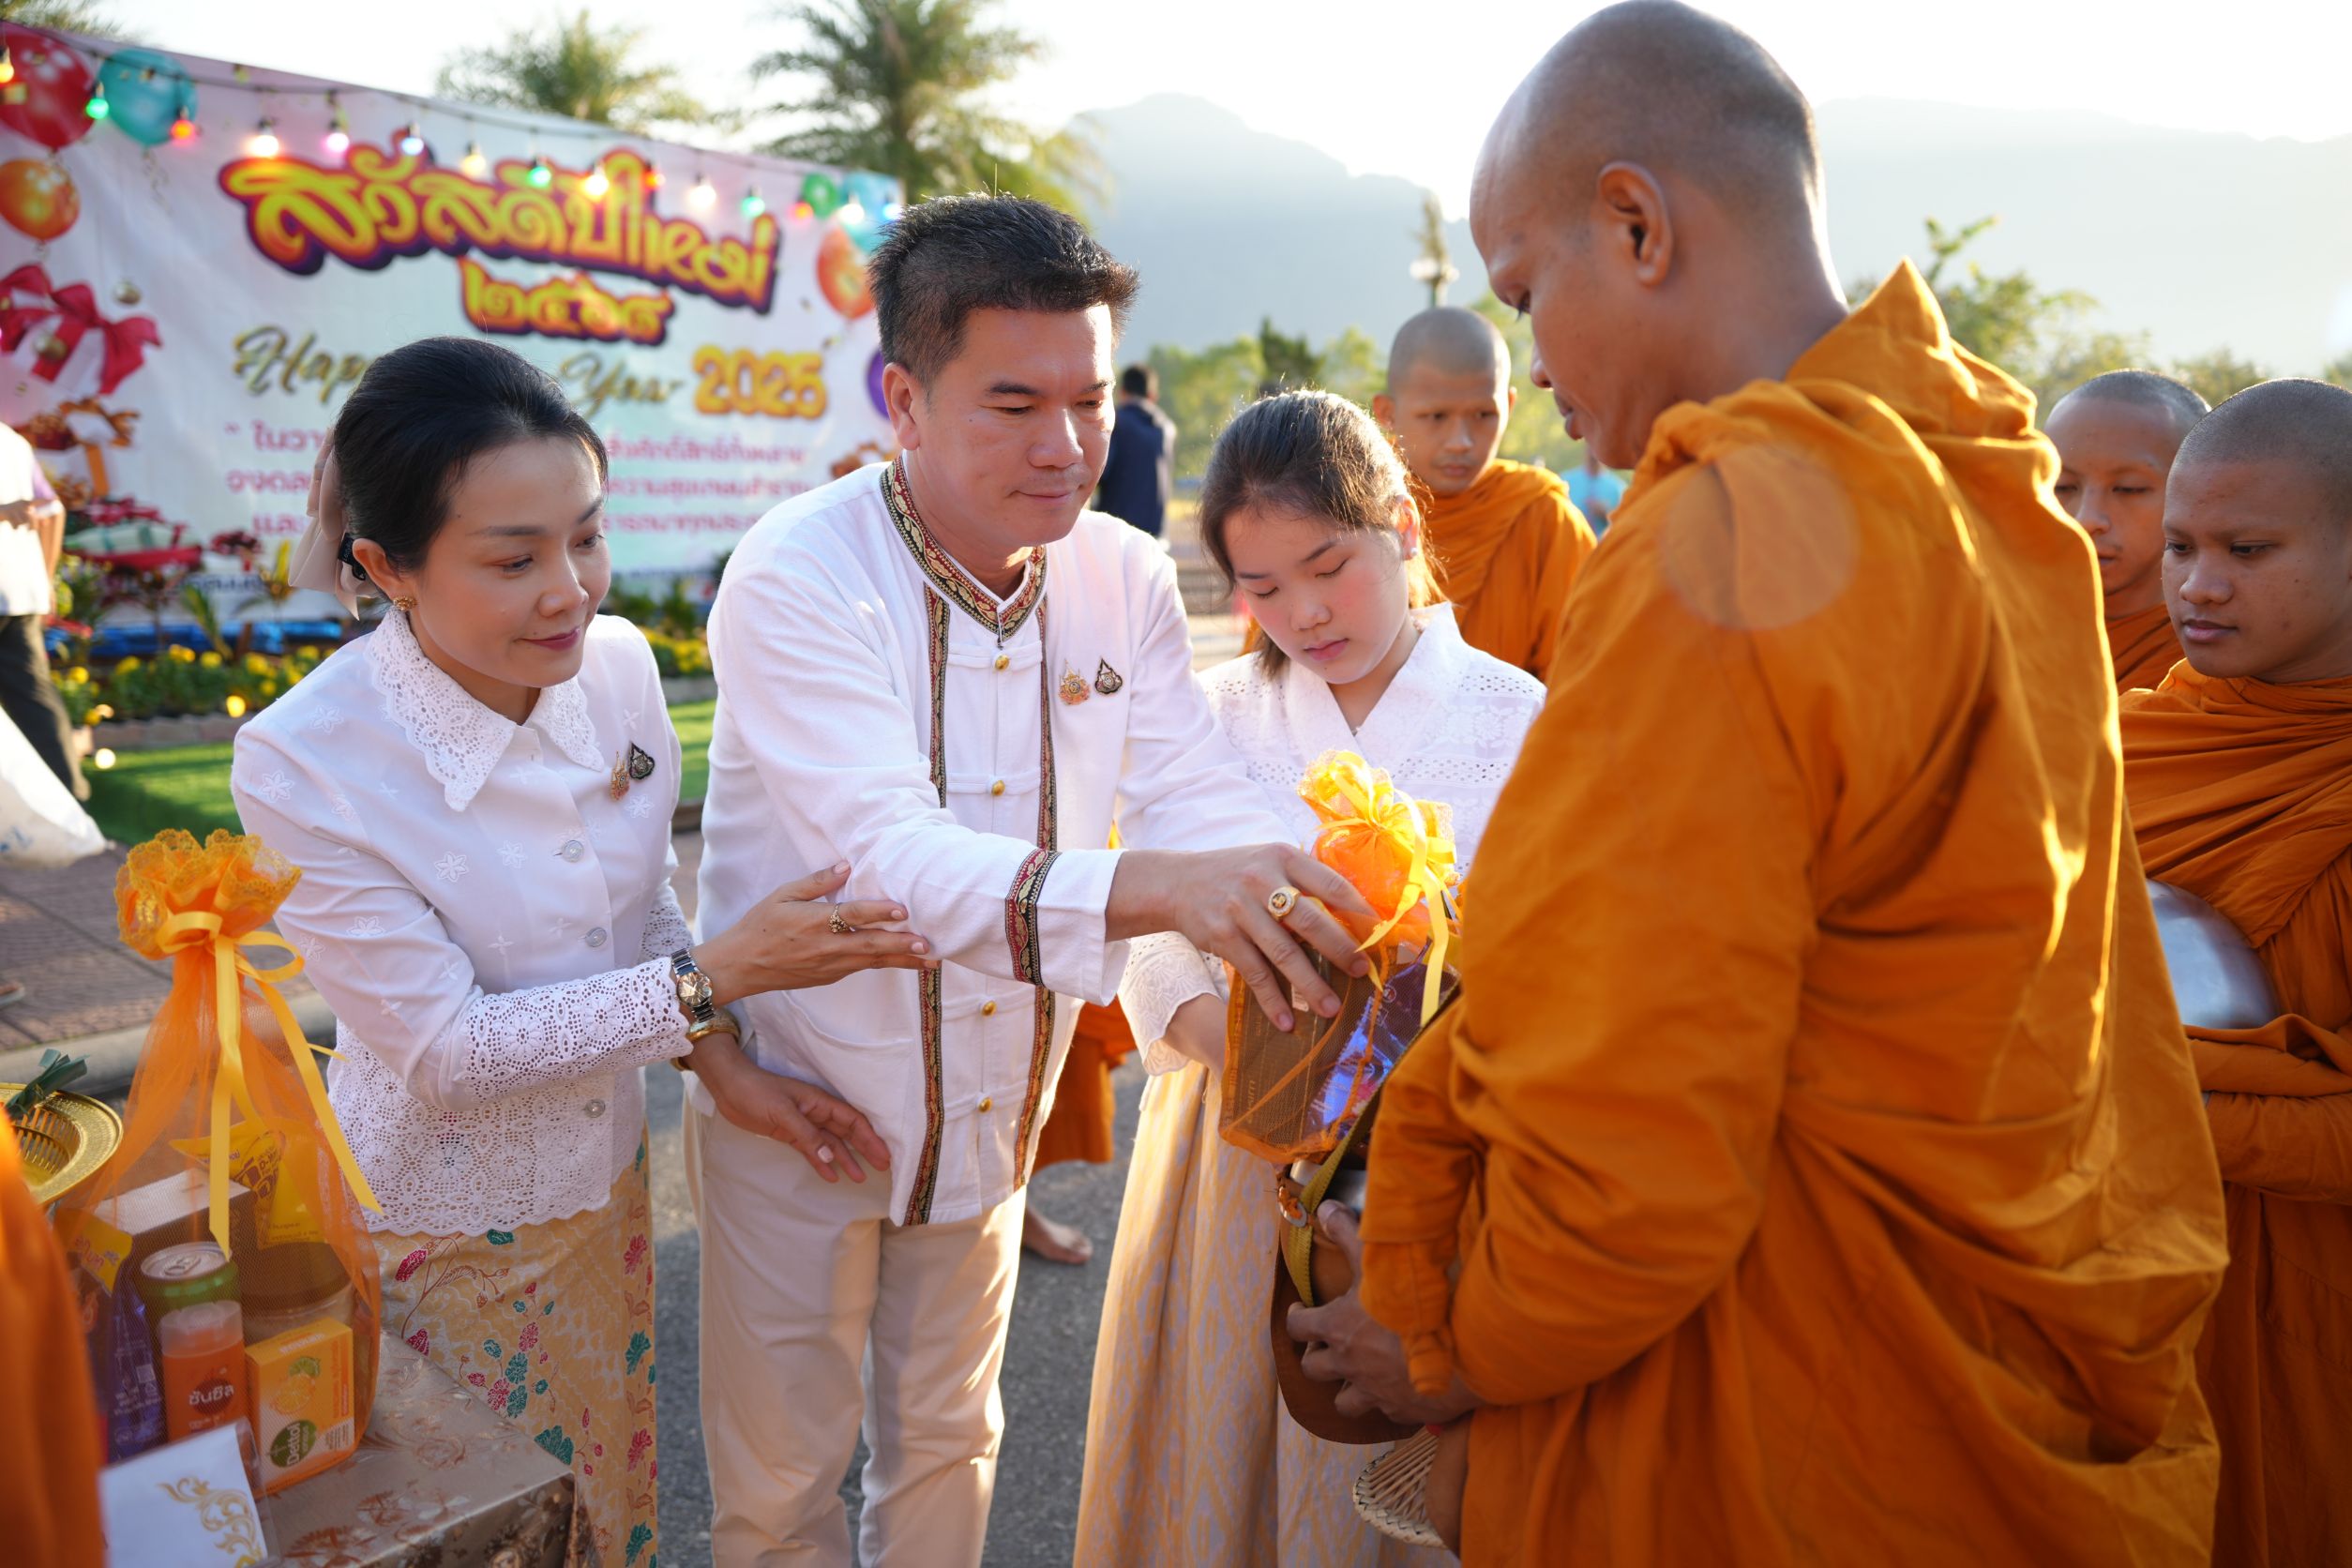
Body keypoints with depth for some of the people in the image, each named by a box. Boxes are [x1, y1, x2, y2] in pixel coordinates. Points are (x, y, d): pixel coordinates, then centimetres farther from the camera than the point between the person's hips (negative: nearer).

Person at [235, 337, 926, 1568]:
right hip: (440, 1231, -4)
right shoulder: (302, 762, -26)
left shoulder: (618, 666, -12)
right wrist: (715, 978, -28)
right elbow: (444, 1051, -23)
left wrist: (722, 1065, -8)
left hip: (605, 1184, 5)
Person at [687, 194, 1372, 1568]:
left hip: (995, 1102, 4)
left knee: (950, 1438, 24)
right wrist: (1150, 889, -52)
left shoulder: (1126, 579, -7)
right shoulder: (795, 580, -24)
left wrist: (1342, 917, -34)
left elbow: (1207, 800, -13)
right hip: (801, 1096, -4)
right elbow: (893, 856, -36)